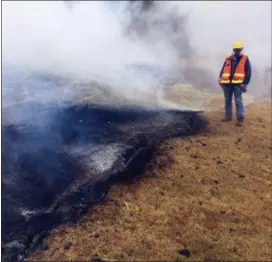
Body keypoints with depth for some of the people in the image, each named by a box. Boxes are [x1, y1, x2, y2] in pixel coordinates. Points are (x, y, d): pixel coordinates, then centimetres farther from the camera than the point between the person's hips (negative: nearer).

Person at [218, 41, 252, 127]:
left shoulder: (245, 59, 5)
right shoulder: (228, 59, 12)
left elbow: (248, 72, 2)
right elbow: (223, 70, 10)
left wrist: (245, 83, -7)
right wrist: (220, 80, -4)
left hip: (237, 84, -3)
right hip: (227, 83, 4)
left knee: (238, 101, -6)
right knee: (227, 100, 10)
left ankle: (240, 119, -4)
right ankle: (228, 116, 21)